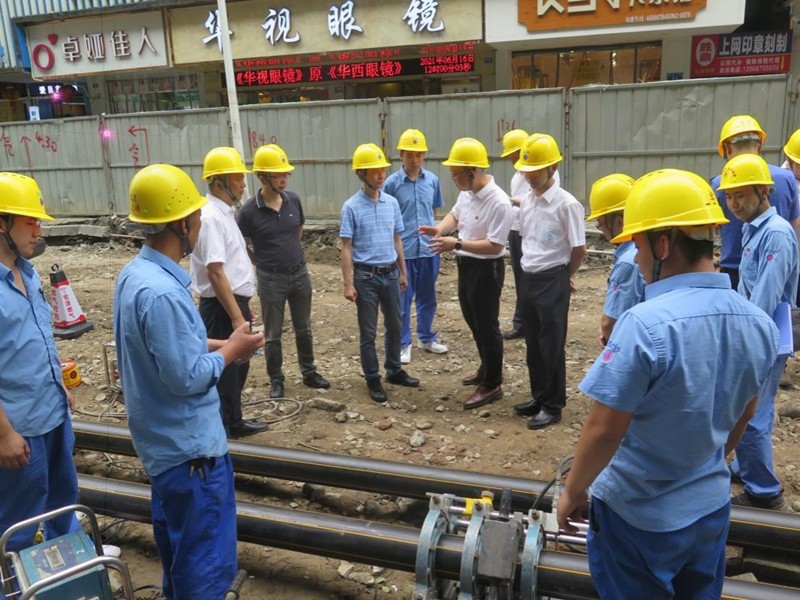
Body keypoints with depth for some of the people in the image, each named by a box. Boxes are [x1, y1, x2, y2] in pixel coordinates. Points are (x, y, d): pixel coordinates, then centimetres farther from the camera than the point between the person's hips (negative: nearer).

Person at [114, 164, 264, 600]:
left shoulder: (135, 272, 2)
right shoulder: (162, 292, -30)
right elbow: (187, 378, -27)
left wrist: (215, 344, 4)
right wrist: (231, 351, -12)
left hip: (165, 440, 10)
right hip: (189, 446, -10)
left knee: (179, 548, 28)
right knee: (208, 563, 8)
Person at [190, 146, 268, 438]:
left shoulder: (225, 213, 12)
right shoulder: (211, 217, -19)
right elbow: (215, 272, -25)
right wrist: (236, 316, -25)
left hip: (235, 301, 10)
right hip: (221, 307, -10)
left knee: (238, 366, 21)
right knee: (225, 371, 2)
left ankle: (235, 423, 36)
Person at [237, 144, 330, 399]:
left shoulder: (293, 200, -4)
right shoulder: (250, 210, -16)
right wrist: (262, 263, 0)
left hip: (300, 273, 4)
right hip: (271, 279, -4)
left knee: (304, 328, 17)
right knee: (273, 334, 9)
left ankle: (309, 372, 33)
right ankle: (276, 380, 25)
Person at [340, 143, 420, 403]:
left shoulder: (392, 202, 3)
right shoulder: (351, 207, -10)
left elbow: (397, 240, 12)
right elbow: (346, 248, -9)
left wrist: (403, 272, 14)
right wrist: (348, 283, -13)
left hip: (391, 273, 5)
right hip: (366, 276, -5)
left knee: (394, 326, 16)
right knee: (368, 332, 6)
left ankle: (394, 371, 33)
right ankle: (373, 379, 19)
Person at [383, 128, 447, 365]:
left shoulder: (432, 180, 2)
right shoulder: (392, 182, -7)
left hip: (429, 249, 4)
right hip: (403, 250, -3)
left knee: (427, 297, 16)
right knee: (403, 299, 6)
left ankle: (426, 337, 33)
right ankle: (403, 344, 18)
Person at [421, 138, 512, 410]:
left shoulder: (498, 202, -25)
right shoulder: (466, 192, 0)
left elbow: (494, 246, -26)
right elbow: (455, 214, 18)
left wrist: (456, 244, -29)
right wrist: (440, 229, -4)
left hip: (486, 269, -9)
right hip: (466, 265, 9)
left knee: (487, 326, 3)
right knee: (474, 322, 21)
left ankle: (492, 385, 17)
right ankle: (487, 369, 41)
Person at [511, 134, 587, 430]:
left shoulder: (567, 204, -15)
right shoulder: (527, 201, 6)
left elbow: (579, 249, -11)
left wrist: (563, 276, 2)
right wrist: (530, 270, 11)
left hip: (553, 281, -7)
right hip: (528, 278, 7)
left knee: (551, 345, 2)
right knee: (533, 344, 15)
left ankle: (553, 405, 15)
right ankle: (539, 396, 30)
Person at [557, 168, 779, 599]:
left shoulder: (645, 324, -30)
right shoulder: (758, 322, -7)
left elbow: (603, 430, -25)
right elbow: (744, 413, 8)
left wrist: (572, 492, -8)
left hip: (638, 514, -6)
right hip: (711, 506, 6)